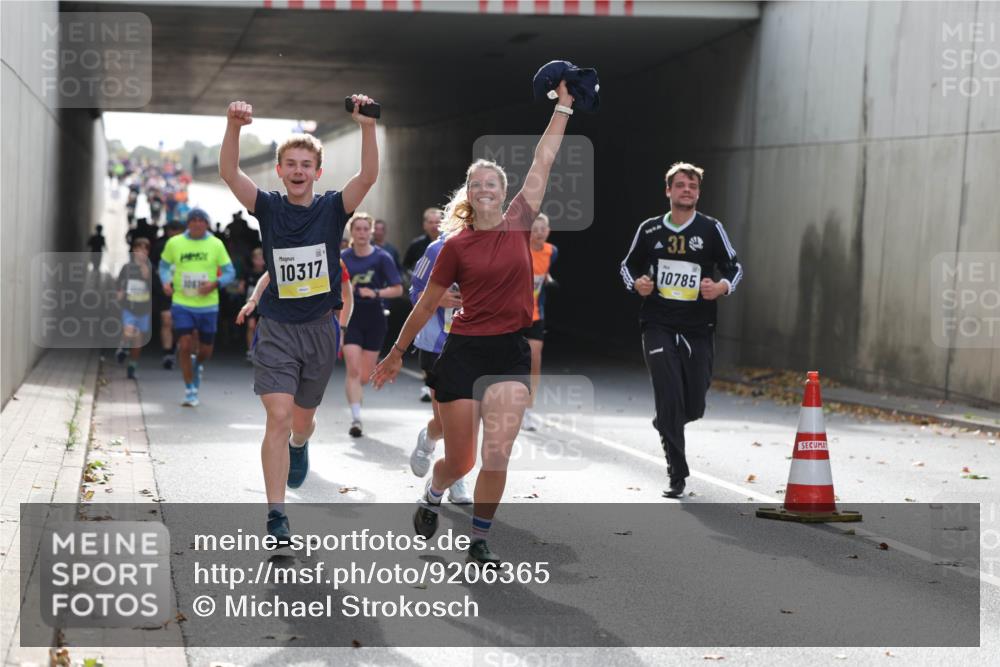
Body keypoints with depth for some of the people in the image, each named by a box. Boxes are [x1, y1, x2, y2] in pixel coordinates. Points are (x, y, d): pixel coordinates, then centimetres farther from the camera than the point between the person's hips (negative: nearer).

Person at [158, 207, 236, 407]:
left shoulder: (216, 244, -1)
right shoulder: (174, 243, 0)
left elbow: (230, 272, 3)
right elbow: (164, 265, 15)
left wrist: (215, 283, -16)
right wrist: (166, 282, -6)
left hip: (208, 305, 1)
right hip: (182, 303, -1)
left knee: (206, 350, 8)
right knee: (185, 346, -11)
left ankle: (197, 365, 46)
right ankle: (190, 391, 6)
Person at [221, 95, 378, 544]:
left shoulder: (333, 209, -3)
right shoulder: (268, 208, -3)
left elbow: (369, 176, -20)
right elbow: (229, 173, -18)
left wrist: (367, 127, -34)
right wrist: (234, 127, -36)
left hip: (320, 329, 2)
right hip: (277, 329, -2)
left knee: (303, 418, 18)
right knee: (278, 417, -15)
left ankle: (298, 448, 55)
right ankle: (275, 516, -15)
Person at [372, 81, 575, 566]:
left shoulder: (518, 224, 3)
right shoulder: (456, 246, -2)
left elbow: (543, 162, 2)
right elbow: (426, 306, 7)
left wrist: (564, 106, 2)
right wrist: (396, 353, 12)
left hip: (511, 353, 2)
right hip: (463, 352, -1)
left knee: (497, 457, -8)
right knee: (460, 459, 5)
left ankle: (479, 543, 7)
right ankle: (431, 497, 39)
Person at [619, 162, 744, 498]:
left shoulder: (711, 228, 1)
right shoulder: (649, 230, 4)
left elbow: (734, 267, 7)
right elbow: (628, 266, 16)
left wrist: (722, 287, -14)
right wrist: (636, 284, -6)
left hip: (698, 329, 1)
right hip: (658, 326, -1)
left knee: (693, 407, 4)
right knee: (670, 397, -12)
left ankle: (665, 425, 40)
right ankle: (677, 475, -4)